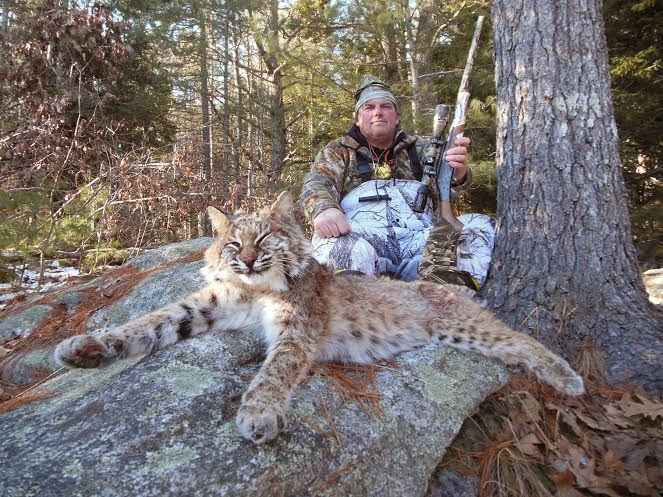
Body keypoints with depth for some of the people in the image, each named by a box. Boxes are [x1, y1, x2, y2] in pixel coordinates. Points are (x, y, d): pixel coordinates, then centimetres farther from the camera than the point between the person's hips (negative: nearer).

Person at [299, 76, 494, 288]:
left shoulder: (419, 147, 25)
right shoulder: (339, 151, 22)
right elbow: (316, 184, 4)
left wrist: (458, 170, -21)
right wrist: (324, 209, -22)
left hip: (420, 237, 3)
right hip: (363, 236, -2)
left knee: (482, 224, -22)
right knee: (336, 243, -35)